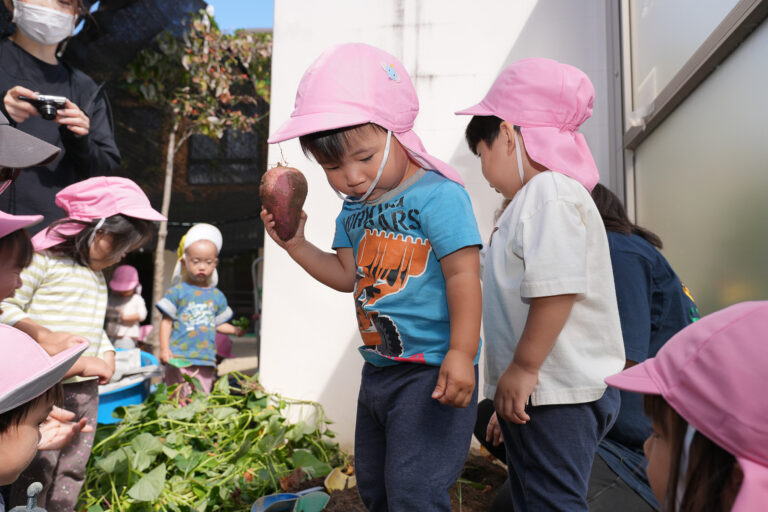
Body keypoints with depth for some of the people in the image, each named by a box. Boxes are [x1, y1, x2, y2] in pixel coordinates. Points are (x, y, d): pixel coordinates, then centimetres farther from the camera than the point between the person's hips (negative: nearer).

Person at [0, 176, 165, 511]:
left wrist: (107, 354, 5)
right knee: (37, 470, 0)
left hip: (86, 390, 7)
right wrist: (42, 334, -24)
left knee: (72, 470, 13)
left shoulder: (98, 275, 16)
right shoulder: (44, 260, -8)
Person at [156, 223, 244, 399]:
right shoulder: (177, 292, 1)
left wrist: (236, 330, 6)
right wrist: (164, 349, -8)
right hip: (179, 359, -3)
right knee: (178, 400, -3)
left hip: (206, 360, 3)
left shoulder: (217, 296, 12)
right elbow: (166, 322, 1)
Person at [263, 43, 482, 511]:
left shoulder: (438, 195, -17)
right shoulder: (353, 212, 7)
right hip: (378, 367, 9)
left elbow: (462, 274, -20)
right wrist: (296, 244, 4)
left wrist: (461, 352, -27)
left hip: (431, 370, -8)